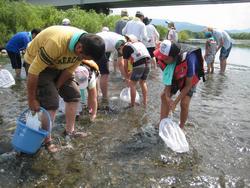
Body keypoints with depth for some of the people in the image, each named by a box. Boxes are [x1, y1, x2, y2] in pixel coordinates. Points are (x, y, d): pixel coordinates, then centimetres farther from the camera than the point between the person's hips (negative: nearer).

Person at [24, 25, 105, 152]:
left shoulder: (86, 43, -19)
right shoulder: (56, 43, -41)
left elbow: (69, 70, -10)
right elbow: (34, 72, -32)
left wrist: (56, 89, -10)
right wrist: (31, 99, -22)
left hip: (59, 65, 7)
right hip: (36, 63, -6)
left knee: (73, 94, 3)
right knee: (50, 103, -14)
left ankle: (69, 130, 18)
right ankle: (46, 140, 2)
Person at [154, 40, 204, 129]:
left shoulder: (188, 59, -43)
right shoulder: (165, 59, -29)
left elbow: (188, 85, -31)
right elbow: (167, 80, -16)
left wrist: (175, 102, -30)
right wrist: (167, 96, -28)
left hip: (189, 79, -5)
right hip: (175, 78, 5)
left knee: (184, 103, -17)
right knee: (163, 96, -2)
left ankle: (181, 127, 6)